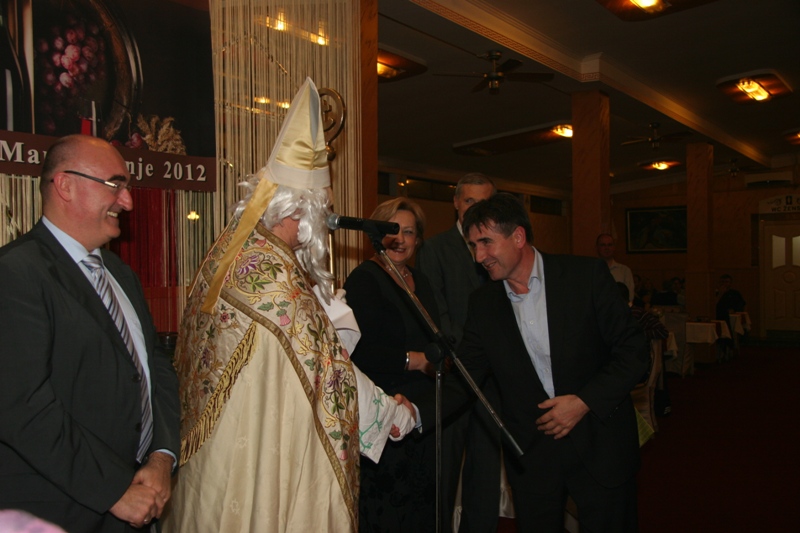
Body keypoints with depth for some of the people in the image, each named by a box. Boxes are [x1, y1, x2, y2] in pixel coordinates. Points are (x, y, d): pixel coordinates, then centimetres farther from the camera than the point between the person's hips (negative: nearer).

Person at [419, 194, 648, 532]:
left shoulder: (586, 275, -10)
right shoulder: (482, 304, -1)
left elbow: (633, 351, -7)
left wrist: (585, 401, -17)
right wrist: (417, 414, -20)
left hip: (601, 449, -2)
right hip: (532, 456, 2)